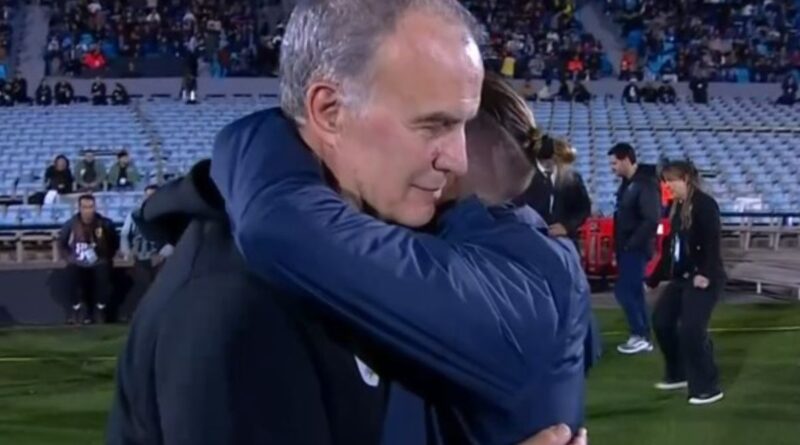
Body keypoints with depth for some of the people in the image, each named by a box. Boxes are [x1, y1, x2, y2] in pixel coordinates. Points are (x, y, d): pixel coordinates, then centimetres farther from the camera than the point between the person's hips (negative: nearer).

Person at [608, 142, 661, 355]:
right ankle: (643, 336, 18)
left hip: (636, 248, -9)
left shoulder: (645, 184, -17)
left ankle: (640, 335, 2)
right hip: (627, 248, 9)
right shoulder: (627, 183, 11)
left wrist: (631, 244, -19)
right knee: (634, 291, 12)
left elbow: (651, 220, -24)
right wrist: (619, 245, 11)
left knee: (623, 290, -7)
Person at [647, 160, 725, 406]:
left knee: (691, 329, -15)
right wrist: (653, 279, 20)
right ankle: (678, 374, 26)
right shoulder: (678, 207, 13)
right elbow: (671, 245, 18)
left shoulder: (705, 204, -13)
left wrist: (706, 274, -33)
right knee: (661, 320, 11)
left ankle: (708, 387, -3)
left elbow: (713, 241, -22)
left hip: (704, 279, -9)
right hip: (681, 277, 9)